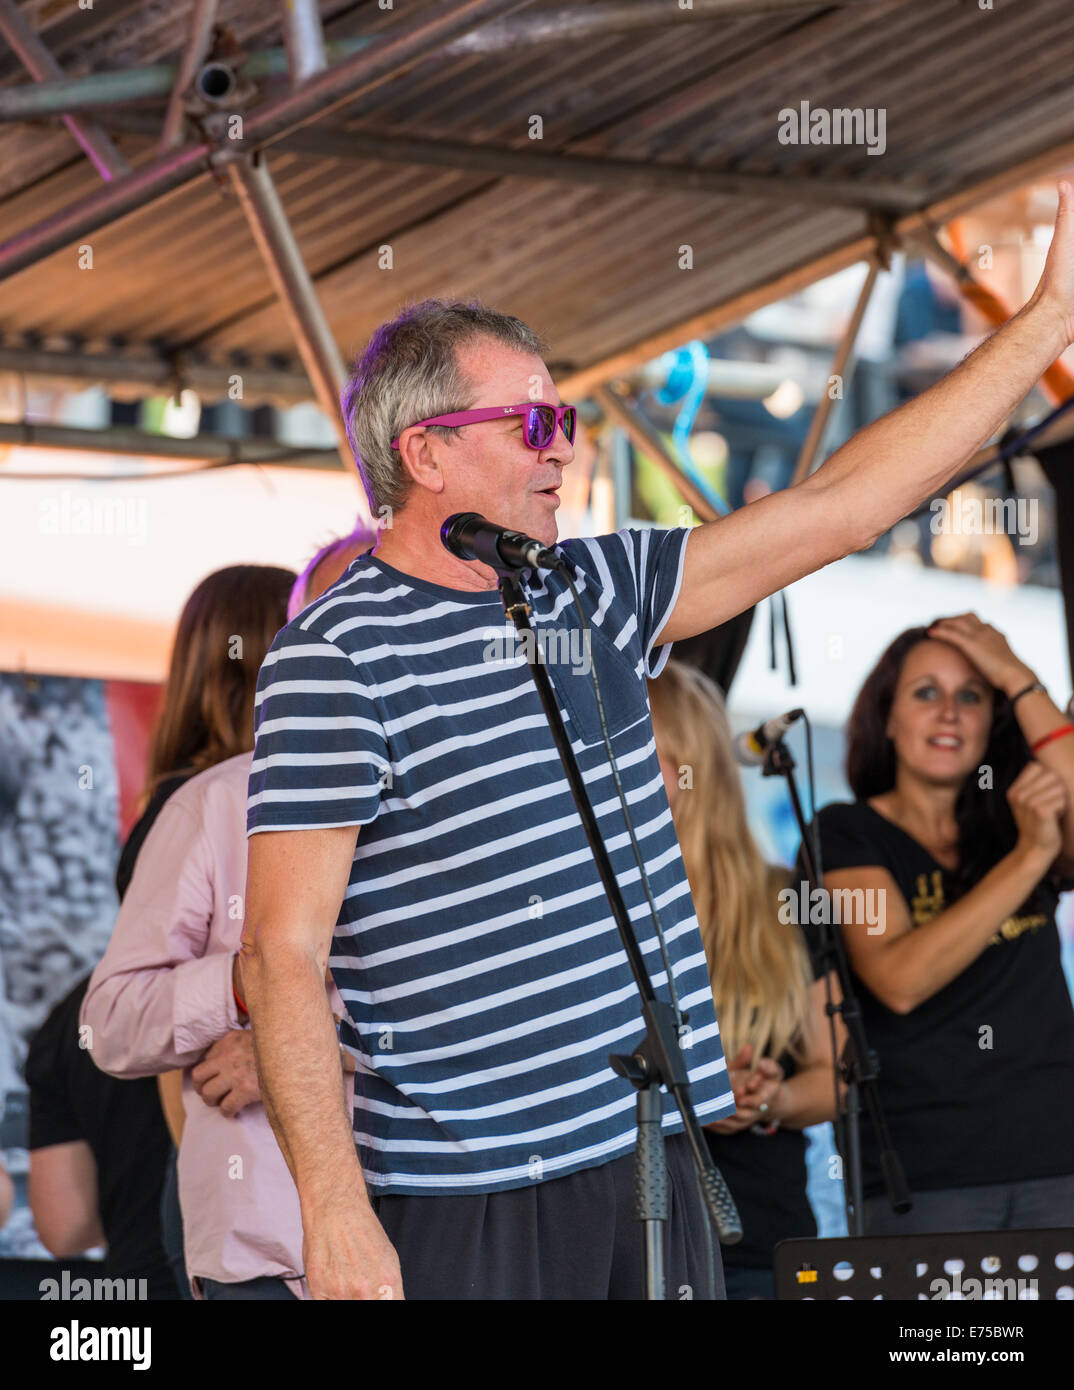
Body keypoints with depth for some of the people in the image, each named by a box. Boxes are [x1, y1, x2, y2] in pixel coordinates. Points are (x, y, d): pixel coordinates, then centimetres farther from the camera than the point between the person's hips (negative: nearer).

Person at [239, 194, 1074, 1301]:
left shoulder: (595, 592, 13)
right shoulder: (333, 657, -8)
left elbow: (841, 506, 16)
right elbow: (280, 955, -12)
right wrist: (334, 1212, -20)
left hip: (649, 1164, 7)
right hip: (465, 1198, -7)